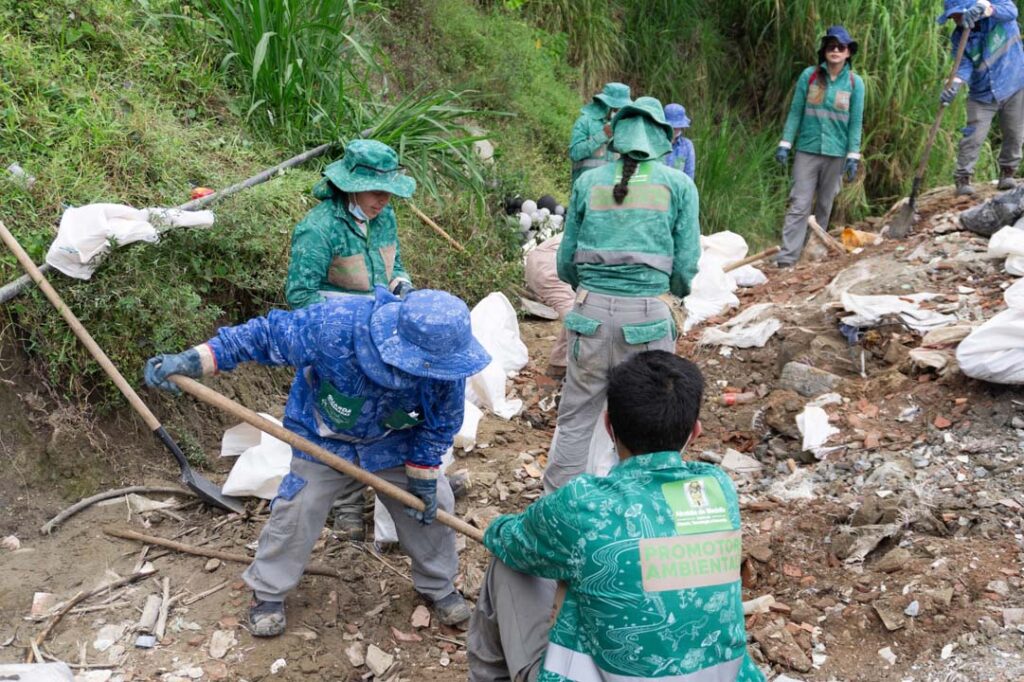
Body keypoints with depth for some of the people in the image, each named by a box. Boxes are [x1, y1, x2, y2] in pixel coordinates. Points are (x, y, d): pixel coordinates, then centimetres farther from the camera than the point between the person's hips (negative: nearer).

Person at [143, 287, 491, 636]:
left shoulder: (445, 365, -34)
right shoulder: (334, 324, -44)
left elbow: (442, 421, -13)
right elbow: (264, 334, -29)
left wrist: (422, 474, -9)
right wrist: (193, 360, -31)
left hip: (393, 441, 2)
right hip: (323, 437, -2)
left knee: (432, 504, 3)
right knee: (298, 509, 0)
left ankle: (438, 586, 30)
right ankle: (268, 591, 26)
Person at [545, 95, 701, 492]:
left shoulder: (589, 182, 7)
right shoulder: (679, 185, 2)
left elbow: (566, 261, 10)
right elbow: (686, 264, 1)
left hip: (591, 311, 2)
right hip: (646, 315, -2)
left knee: (575, 419, 15)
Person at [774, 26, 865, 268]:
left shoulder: (855, 83, 1)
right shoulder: (809, 75, 0)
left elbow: (855, 122, 2)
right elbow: (795, 112, 3)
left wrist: (853, 157, -3)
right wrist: (785, 144, -2)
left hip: (836, 154, 1)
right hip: (807, 150, -1)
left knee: (825, 205, 10)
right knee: (799, 204, -8)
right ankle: (788, 255, -12)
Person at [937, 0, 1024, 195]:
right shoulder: (959, 36, -5)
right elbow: (965, 65, -14)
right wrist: (954, 86, -35)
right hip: (981, 95, 1)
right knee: (973, 138, -9)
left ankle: (1007, 173, 23)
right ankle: (962, 179, -3)